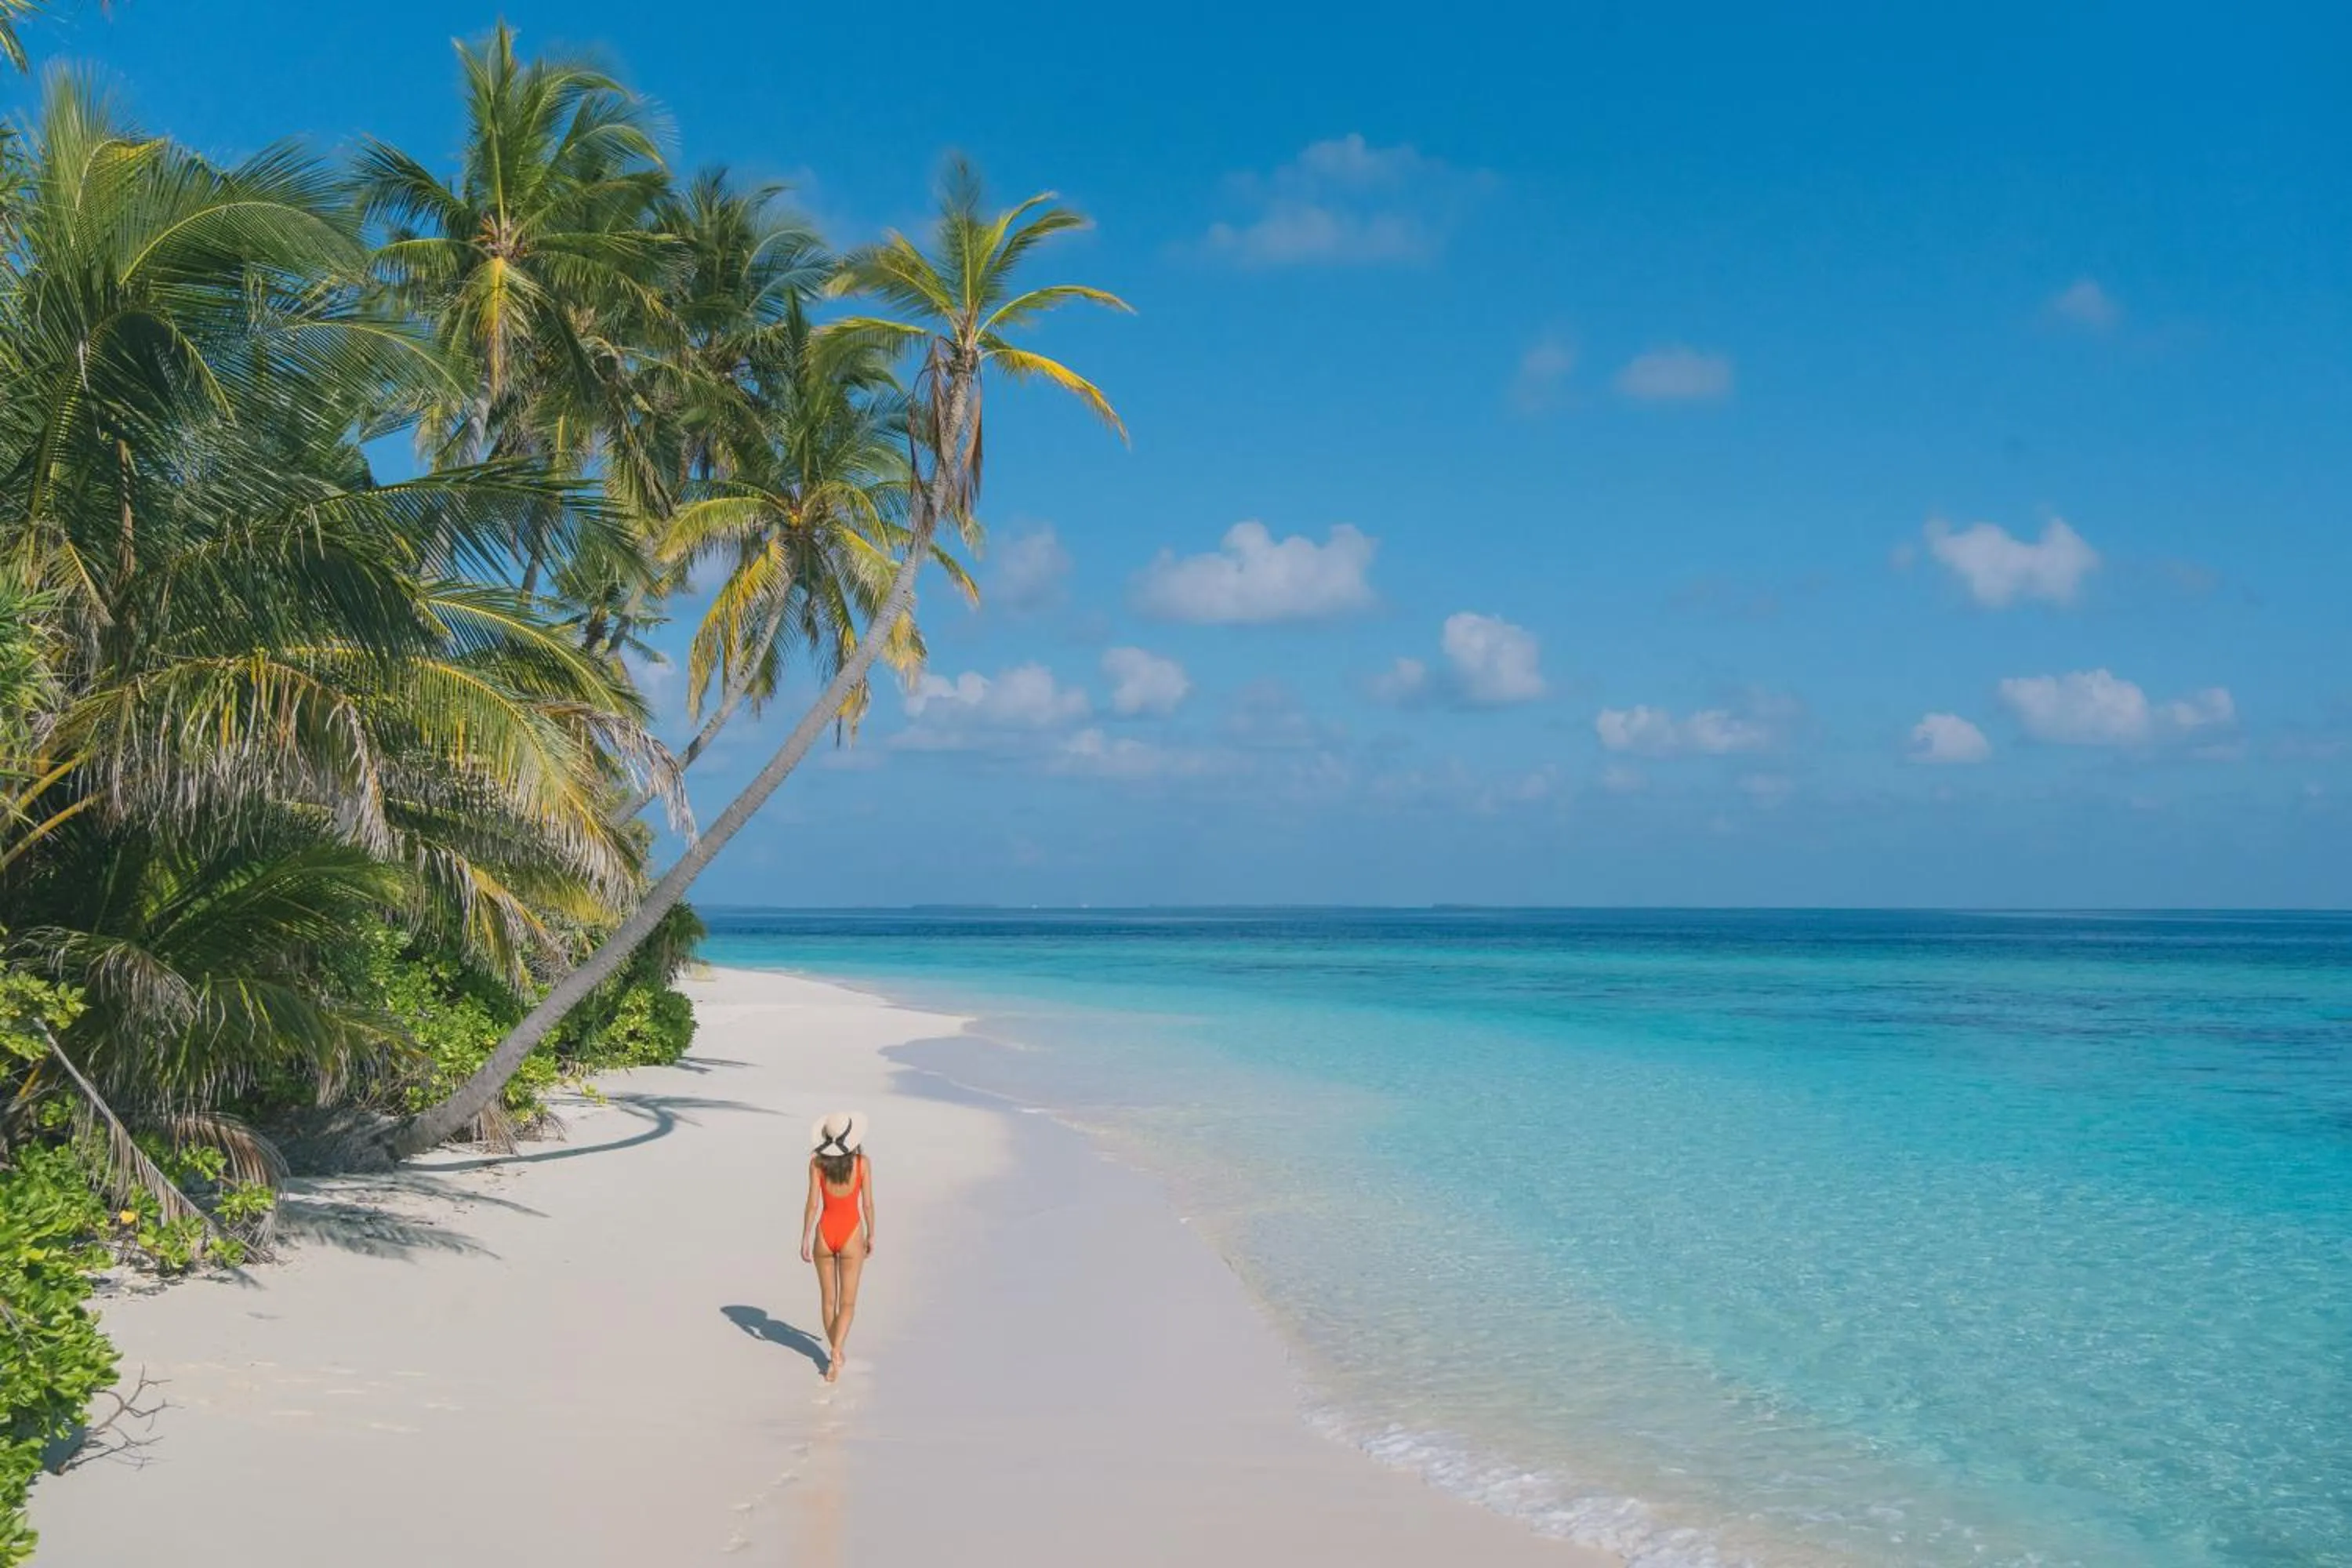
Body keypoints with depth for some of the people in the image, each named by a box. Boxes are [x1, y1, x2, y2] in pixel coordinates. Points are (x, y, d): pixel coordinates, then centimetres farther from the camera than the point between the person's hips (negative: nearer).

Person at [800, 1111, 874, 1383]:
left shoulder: (817, 1162, -7)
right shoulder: (863, 1162, -8)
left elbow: (812, 1204, -8)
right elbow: (868, 1205, -4)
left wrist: (805, 1239, -1)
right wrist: (871, 1236, 8)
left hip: (825, 1232, 1)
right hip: (851, 1234, -1)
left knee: (828, 1299, 19)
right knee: (847, 1303, 6)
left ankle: (835, 1353, 29)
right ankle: (836, 1354, -15)